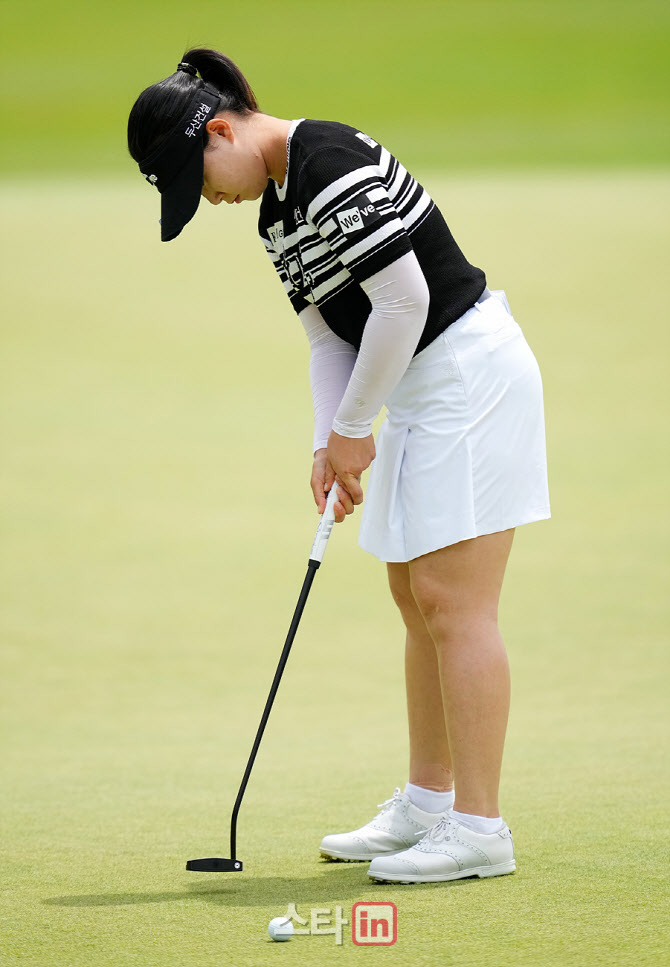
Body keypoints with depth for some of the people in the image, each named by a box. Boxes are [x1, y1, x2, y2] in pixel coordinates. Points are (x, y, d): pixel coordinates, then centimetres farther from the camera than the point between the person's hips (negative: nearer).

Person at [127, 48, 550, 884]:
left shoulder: (330, 164, -20)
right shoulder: (275, 206, 12)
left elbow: (403, 299, -22)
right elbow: (329, 333, 14)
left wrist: (353, 426, -12)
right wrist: (329, 446, 0)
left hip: (469, 369, -10)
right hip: (419, 389, 11)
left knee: (452, 602, -10)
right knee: (416, 596, 14)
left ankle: (479, 828, -8)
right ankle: (428, 805, 23)